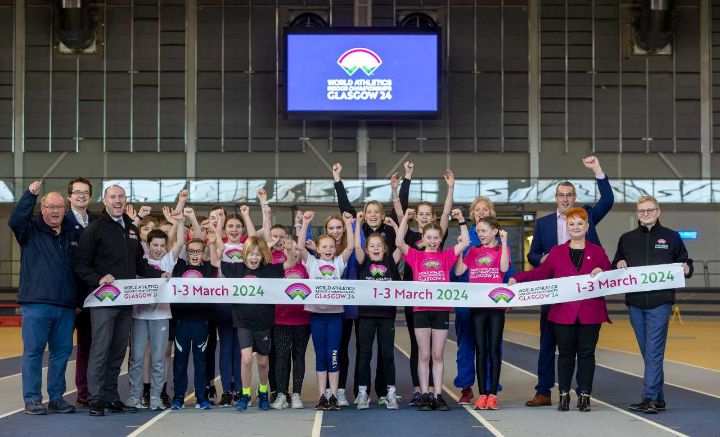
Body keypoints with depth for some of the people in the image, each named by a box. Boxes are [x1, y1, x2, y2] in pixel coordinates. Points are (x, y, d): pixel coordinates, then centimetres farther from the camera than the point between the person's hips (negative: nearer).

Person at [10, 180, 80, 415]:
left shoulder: (73, 233, 14)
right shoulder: (31, 230, 3)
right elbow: (15, 221, -18)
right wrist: (30, 194, -23)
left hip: (66, 305, 4)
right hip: (36, 303, -4)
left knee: (62, 351, 8)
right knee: (33, 351, -2)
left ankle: (56, 398, 17)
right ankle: (32, 399, 4)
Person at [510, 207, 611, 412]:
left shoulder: (597, 252, 7)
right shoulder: (557, 252, 9)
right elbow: (540, 273, 6)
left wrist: (601, 272, -14)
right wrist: (517, 278, -4)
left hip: (590, 313, 0)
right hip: (563, 313, 0)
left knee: (586, 353, 2)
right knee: (566, 353, 4)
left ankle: (584, 395, 9)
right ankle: (564, 395, 12)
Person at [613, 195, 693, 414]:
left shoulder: (671, 237, 6)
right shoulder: (627, 239, 13)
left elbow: (684, 263, 11)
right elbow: (614, 267, 18)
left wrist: (686, 269, -11)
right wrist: (619, 265, -4)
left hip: (660, 303, -4)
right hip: (635, 303, 4)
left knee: (654, 351, -11)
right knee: (648, 352, 9)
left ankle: (650, 398, -13)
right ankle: (658, 399, 16)